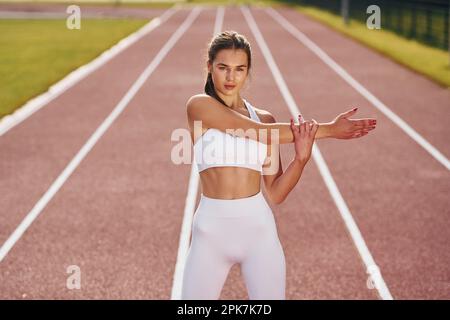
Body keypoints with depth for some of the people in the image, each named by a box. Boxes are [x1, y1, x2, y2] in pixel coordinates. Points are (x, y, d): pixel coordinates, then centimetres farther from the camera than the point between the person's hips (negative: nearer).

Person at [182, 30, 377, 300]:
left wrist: (301, 158, -12)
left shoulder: (264, 118, 8)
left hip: (258, 227, 3)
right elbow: (259, 133, -14)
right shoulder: (199, 106, -3)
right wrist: (327, 129, -11)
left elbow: (276, 194, 6)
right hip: (211, 228, -2)